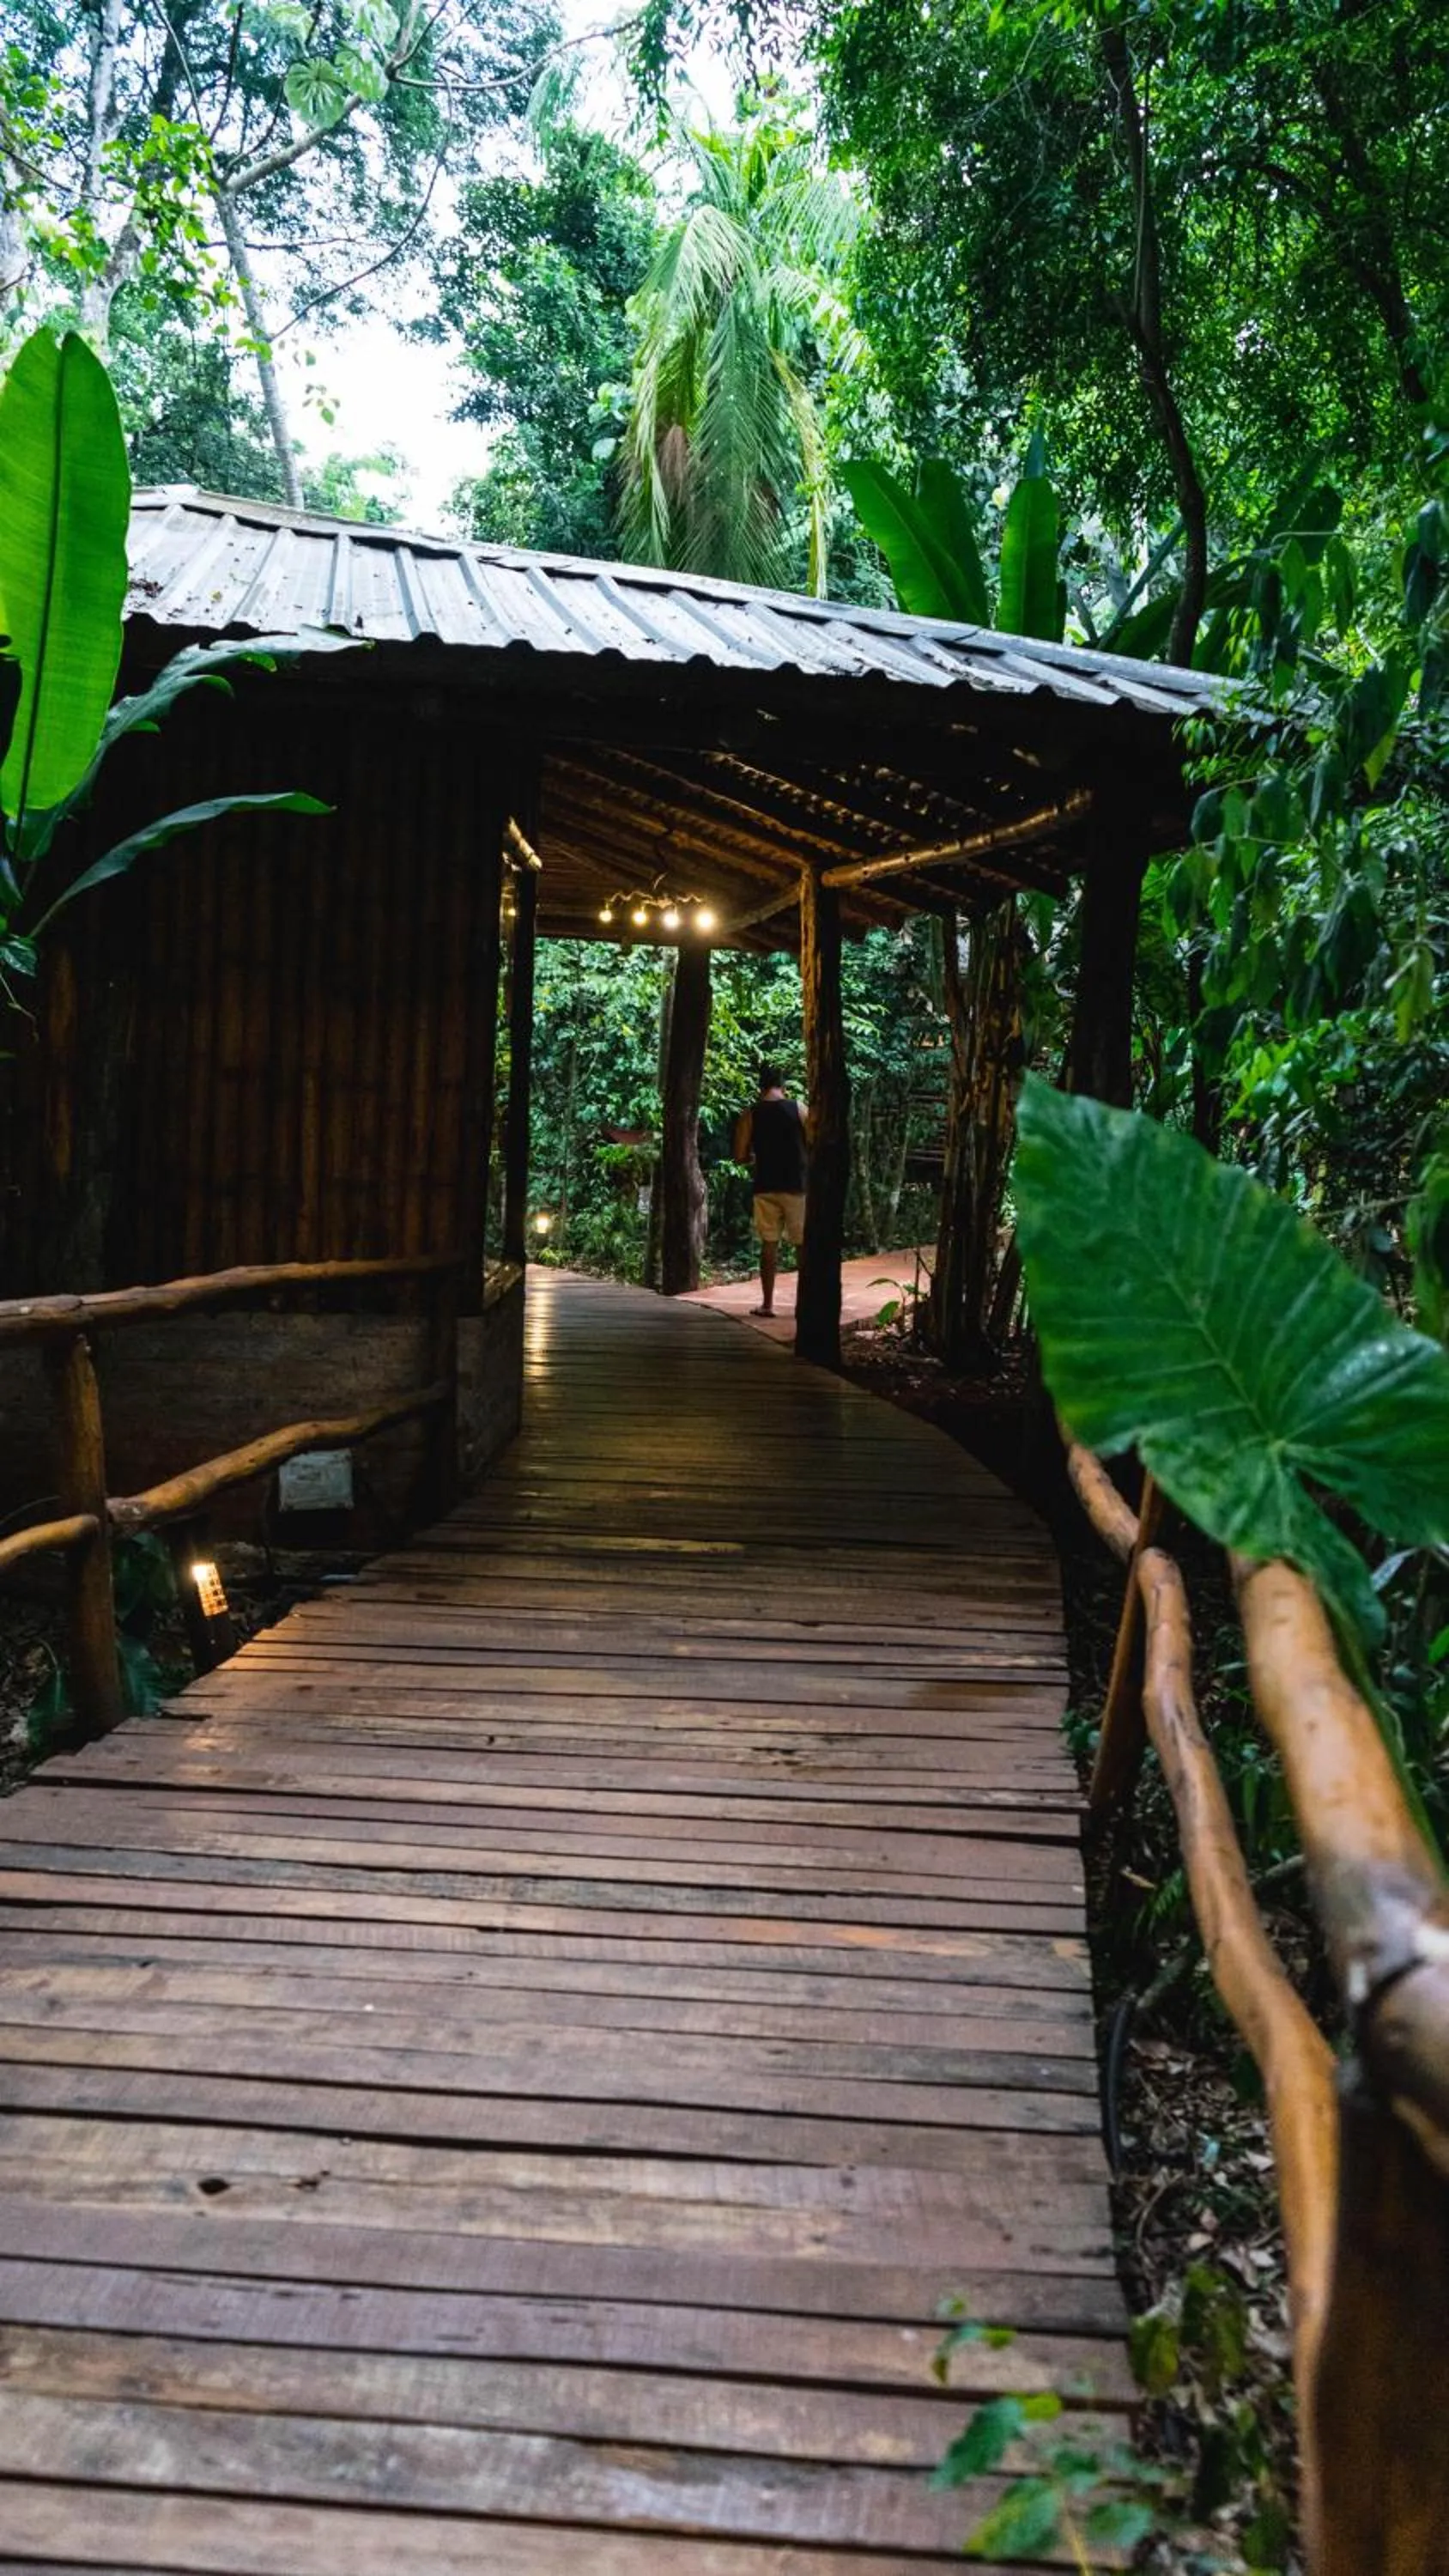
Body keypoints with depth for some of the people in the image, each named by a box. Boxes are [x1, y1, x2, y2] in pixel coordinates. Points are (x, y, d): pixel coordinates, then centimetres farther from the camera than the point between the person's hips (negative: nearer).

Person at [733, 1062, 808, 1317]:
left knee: (769, 1243, 6)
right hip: (796, 1186, -1)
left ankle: (767, 1303, 5)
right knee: (804, 1244, 6)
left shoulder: (750, 1115, 0)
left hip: (766, 1187, 1)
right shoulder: (798, 1110, -2)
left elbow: (740, 1156, -1)